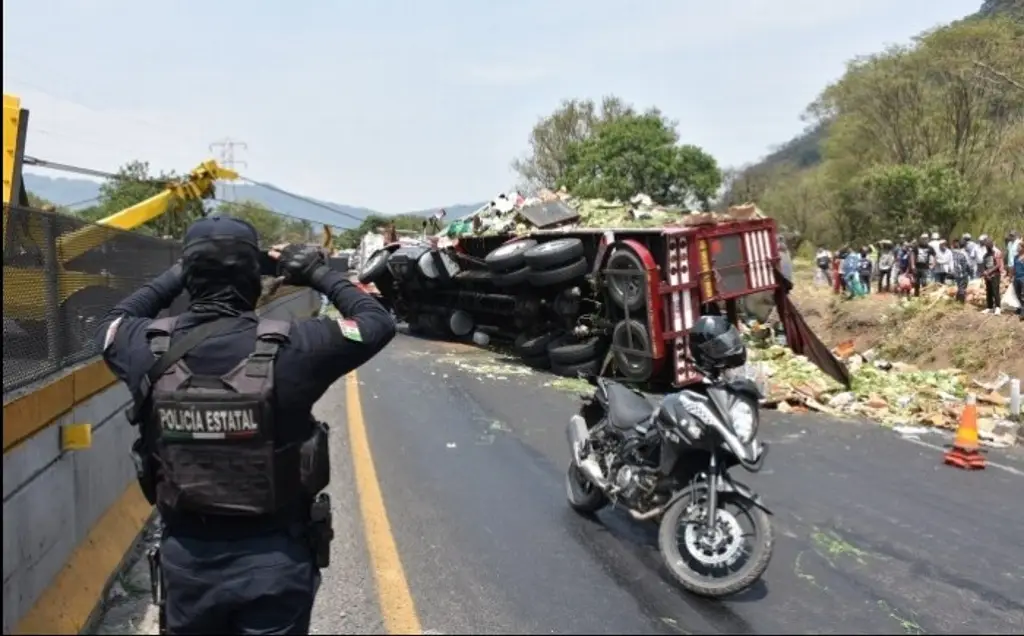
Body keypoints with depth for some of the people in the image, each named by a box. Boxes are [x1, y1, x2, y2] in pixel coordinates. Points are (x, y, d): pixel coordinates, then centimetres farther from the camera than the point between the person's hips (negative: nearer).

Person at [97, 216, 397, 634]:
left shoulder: (150, 348, -11)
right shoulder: (289, 349, -20)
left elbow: (114, 324, 14)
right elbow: (378, 322, -5)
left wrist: (174, 276, 15)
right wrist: (321, 275, 5)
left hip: (186, 557, 3)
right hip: (274, 559, -3)